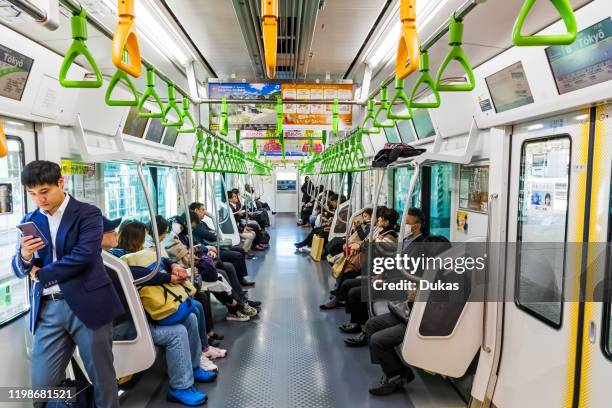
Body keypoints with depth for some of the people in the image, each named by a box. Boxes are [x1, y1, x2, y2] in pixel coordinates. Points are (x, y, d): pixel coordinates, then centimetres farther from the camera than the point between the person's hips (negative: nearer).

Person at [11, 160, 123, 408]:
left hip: (86, 305, -4)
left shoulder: (87, 214, -4)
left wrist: (42, 275, -5)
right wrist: (25, 255, -11)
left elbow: (83, 257, -16)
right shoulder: (30, 221, 12)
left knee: (102, 378, 7)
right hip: (47, 309, 5)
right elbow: (20, 270, 12)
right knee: (41, 385, 6)